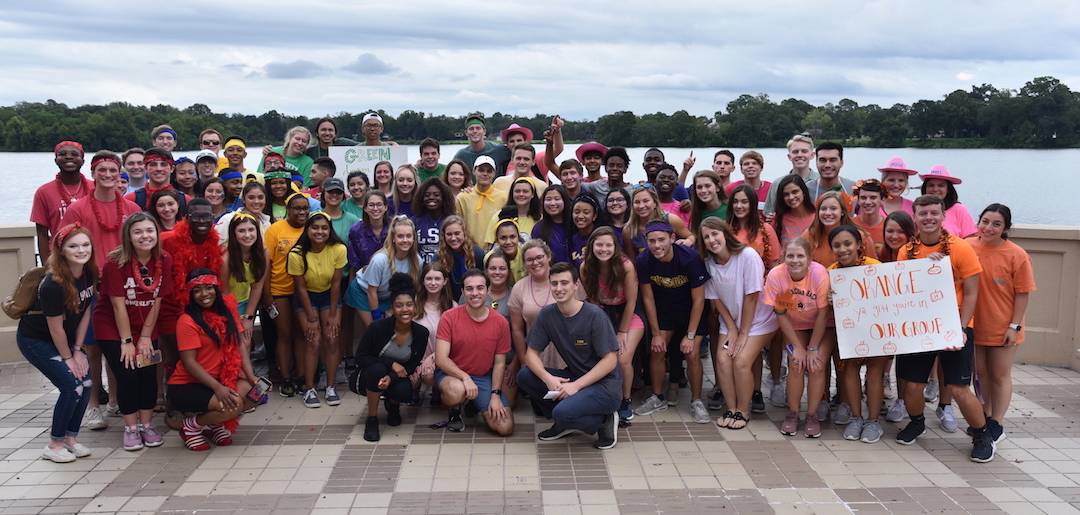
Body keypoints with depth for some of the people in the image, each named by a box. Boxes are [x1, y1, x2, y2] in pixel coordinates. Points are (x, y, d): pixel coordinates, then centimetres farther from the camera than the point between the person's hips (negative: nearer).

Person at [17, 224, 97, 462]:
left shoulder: (90, 273, -11)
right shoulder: (53, 284, -31)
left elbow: (85, 312, -3)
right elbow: (55, 327, -21)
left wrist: (78, 350, -4)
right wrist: (67, 357, -10)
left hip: (66, 337, 7)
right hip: (35, 339, -7)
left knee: (86, 383, -5)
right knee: (72, 385, -15)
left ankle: (71, 437, 13)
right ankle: (54, 444, 1)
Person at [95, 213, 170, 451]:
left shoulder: (164, 261, -9)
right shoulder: (115, 263, -20)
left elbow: (156, 301, -5)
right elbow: (118, 305, -17)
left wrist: (145, 336, -6)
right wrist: (126, 341, -15)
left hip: (146, 328, 3)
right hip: (113, 328, -3)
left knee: (149, 374, -2)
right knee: (127, 375, -8)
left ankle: (147, 424, 14)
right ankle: (131, 427, 6)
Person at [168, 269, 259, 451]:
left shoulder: (226, 309, 3)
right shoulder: (187, 321, -15)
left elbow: (240, 343, -1)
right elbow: (189, 362, -17)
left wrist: (251, 376, -13)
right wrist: (217, 388, -25)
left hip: (220, 379, 6)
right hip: (185, 386, -6)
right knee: (233, 404, -28)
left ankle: (214, 423, 8)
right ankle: (191, 425, 1)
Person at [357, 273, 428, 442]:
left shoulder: (421, 333, -15)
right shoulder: (379, 327, -22)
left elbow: (412, 365, -9)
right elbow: (360, 357, -14)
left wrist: (391, 377, -28)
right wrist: (391, 364, -25)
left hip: (397, 377, 2)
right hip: (369, 376, -1)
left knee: (404, 392, -31)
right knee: (378, 369, -35)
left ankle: (392, 404, 10)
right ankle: (371, 419, -15)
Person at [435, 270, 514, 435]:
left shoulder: (500, 323, -4)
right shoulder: (449, 317, -12)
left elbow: (499, 362, 3)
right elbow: (441, 359, -15)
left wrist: (495, 394, -8)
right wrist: (465, 378, -29)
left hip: (484, 378, 3)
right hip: (452, 374, -3)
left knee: (505, 427, -13)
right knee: (456, 390, -41)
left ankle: (475, 404, 20)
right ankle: (455, 412, -1)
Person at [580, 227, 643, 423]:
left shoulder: (626, 266, -25)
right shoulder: (586, 267, -16)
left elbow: (631, 302, -16)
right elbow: (591, 299, -4)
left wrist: (622, 332, -10)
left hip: (628, 315, -3)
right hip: (603, 314, 3)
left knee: (623, 360, -18)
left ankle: (625, 401, 6)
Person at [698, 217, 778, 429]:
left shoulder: (748, 255, -23)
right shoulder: (709, 262, -8)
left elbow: (752, 296, -19)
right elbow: (715, 299, -1)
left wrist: (743, 333, -14)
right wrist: (732, 329, -6)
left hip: (758, 320, -4)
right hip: (731, 320, 4)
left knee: (741, 362, -17)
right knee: (722, 359, -13)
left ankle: (743, 412, 1)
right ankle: (731, 409, 2)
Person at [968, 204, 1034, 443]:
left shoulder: (1017, 255, -14)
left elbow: (1022, 294, -10)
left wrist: (1014, 326, -12)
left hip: (1002, 327, -3)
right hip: (974, 324, 3)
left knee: (1000, 375, 10)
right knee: (980, 373, 17)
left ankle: (996, 425, 21)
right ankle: (985, 416, 35)